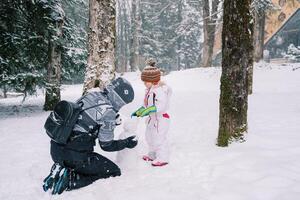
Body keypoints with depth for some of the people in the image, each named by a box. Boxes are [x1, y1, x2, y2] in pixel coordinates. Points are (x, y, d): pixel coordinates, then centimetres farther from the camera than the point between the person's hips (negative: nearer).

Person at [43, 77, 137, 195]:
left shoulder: (91, 94, 4)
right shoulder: (108, 112, -16)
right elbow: (106, 145, -8)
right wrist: (126, 143, 8)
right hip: (75, 155, -8)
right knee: (114, 172, 5)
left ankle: (60, 170, 8)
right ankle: (69, 180, -7)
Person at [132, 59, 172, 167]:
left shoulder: (160, 90, -23)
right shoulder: (150, 90, 9)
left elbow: (161, 105, -32)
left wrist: (148, 110, -38)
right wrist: (138, 112, 13)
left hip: (161, 118, -11)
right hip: (152, 118, 11)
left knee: (159, 139, -3)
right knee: (150, 137, 22)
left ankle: (162, 158, 12)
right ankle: (153, 155, 38)